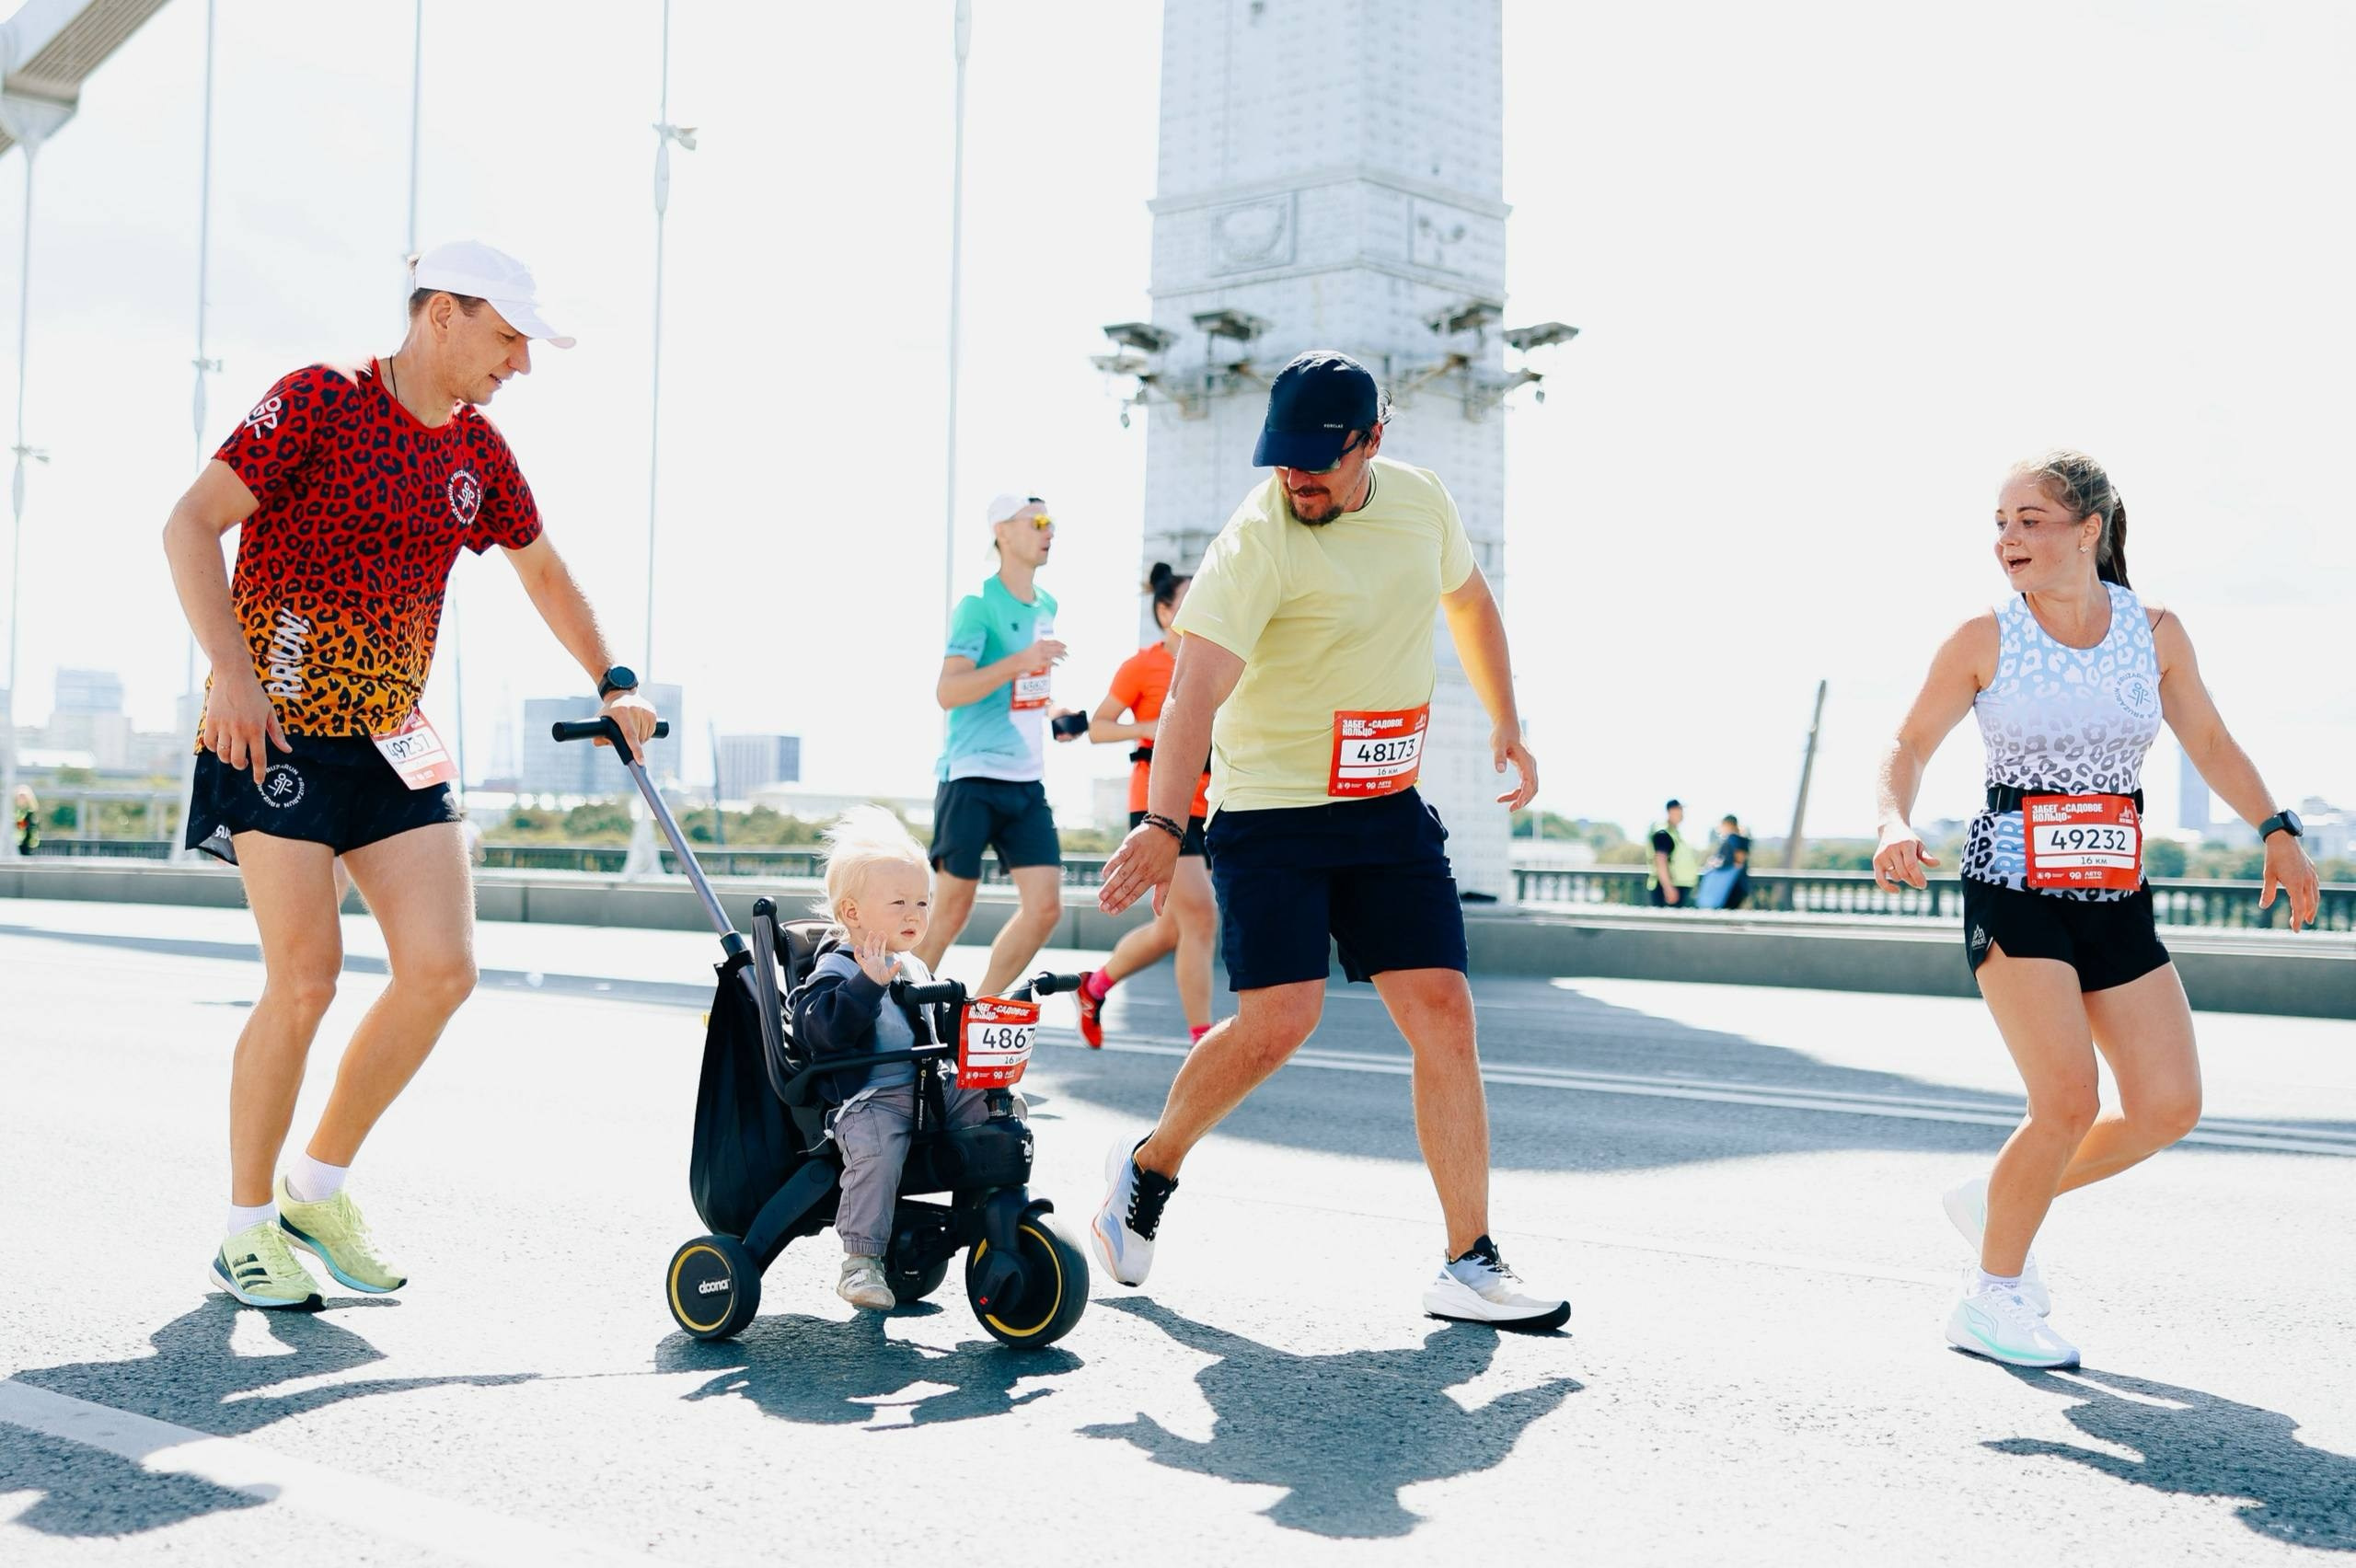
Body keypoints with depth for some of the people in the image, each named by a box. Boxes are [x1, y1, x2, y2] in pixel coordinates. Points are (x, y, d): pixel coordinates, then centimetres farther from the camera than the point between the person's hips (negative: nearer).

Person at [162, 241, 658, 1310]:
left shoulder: (478, 451, 11)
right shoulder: (320, 400, -7)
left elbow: (544, 572, 27)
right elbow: (192, 524, -12)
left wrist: (612, 684, 23)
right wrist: (232, 670, -22)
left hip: (390, 740, 6)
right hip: (276, 730, -6)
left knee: (442, 969, -5)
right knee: (305, 979, -10)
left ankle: (321, 1186, 16)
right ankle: (248, 1227, 10)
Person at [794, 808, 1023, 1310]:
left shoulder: (915, 969, 21)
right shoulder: (836, 970, -6)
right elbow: (821, 1027, -24)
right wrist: (868, 983, -31)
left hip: (933, 1091, 8)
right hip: (868, 1099, -8)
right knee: (877, 1152, -35)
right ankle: (860, 1263, -26)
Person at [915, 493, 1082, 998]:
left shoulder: (1046, 606, 13)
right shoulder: (978, 605, -10)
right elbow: (947, 691, -22)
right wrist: (1020, 662, -30)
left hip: (1028, 784, 7)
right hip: (973, 779, -7)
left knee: (1045, 907, -2)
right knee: (953, 909, -1)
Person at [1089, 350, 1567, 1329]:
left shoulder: (1422, 502, 3)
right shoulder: (1258, 541, -16)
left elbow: (1468, 598, 24)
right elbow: (1195, 688, -27)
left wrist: (1506, 724, 20)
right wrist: (1162, 822, -39)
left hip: (1389, 808, 5)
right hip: (1270, 812, -5)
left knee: (1444, 1014, -4)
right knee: (1279, 1021, -14)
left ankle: (1469, 1266, 3)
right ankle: (1148, 1168, 15)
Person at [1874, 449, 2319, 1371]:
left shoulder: (2156, 633, 4)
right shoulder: (1984, 640, -4)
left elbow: (2210, 744, 15)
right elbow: (1908, 748, -1)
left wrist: (2276, 831, 7)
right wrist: (1895, 824, -19)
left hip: (2116, 900, 5)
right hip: (2013, 892, -5)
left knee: (2170, 1106, 1)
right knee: (2069, 1102, -15)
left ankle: (1994, 1201, 22)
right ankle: (1990, 1302, 2)